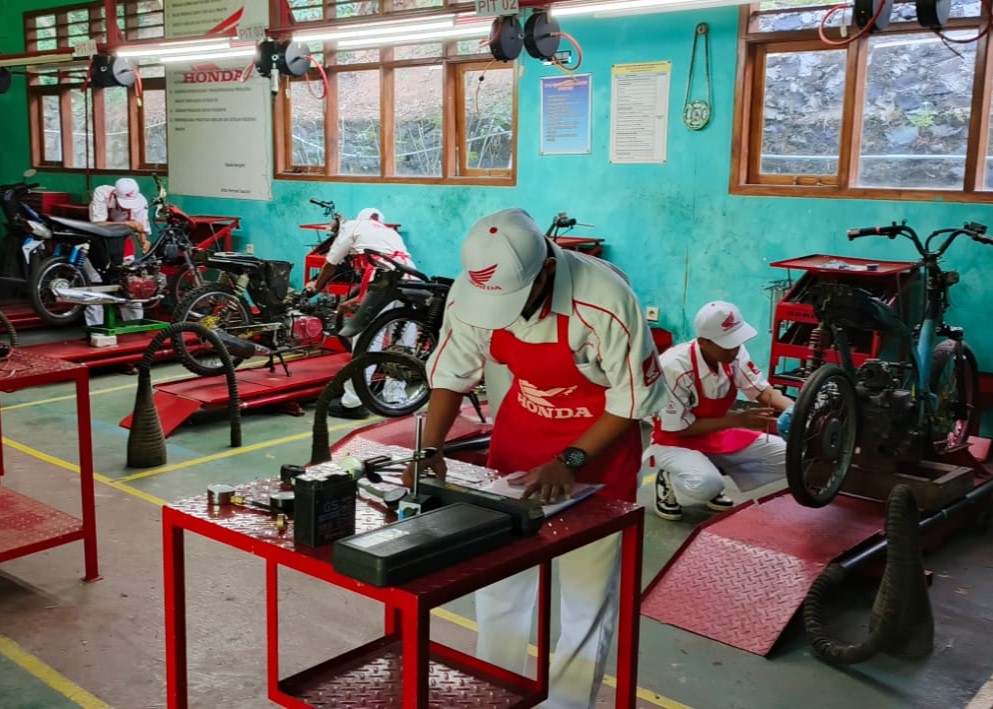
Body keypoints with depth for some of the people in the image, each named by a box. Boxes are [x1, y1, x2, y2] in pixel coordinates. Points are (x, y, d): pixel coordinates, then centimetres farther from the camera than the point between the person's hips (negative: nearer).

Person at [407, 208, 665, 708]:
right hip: (514, 448, 4)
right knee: (497, 584, 14)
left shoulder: (604, 300, -32)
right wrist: (431, 447, -18)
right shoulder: (470, 291, -19)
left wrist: (570, 461, -23)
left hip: (596, 458, -4)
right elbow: (451, 372, -6)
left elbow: (633, 395, -19)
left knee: (587, 600, 4)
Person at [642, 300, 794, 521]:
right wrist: (739, 419, -27)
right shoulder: (674, 367, -30)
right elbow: (681, 428, -23)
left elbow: (762, 390, -5)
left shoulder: (734, 353, -14)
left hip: (717, 435, 7)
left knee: (788, 455, -7)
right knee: (706, 484, -37)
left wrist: (792, 409, -27)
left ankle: (712, 476, 8)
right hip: (675, 441, -7)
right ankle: (670, 481, -1)